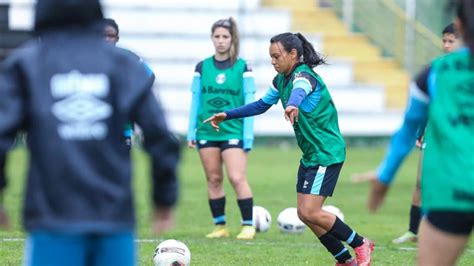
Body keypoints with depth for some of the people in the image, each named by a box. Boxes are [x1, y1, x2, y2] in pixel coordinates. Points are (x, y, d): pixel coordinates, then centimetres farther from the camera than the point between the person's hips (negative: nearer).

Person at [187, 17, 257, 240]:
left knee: (237, 178, -12)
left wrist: (248, 136, -4)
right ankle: (220, 226, 15)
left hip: (233, 131, -3)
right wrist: (191, 132, 6)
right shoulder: (202, 67, 6)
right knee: (213, 180, 6)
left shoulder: (243, 68, -1)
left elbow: (249, 104, 0)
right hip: (206, 131, 3)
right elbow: (195, 101, 10)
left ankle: (248, 225, -6)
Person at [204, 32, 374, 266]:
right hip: (310, 155, 9)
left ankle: (361, 245, 2)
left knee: (310, 212, -15)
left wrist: (292, 105, -67)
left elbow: (299, 91, -44)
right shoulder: (281, 80, 9)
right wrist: (227, 115, 19)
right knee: (304, 214, 6)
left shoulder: (303, 75, -19)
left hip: (326, 153, -9)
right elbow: (262, 105, 24)